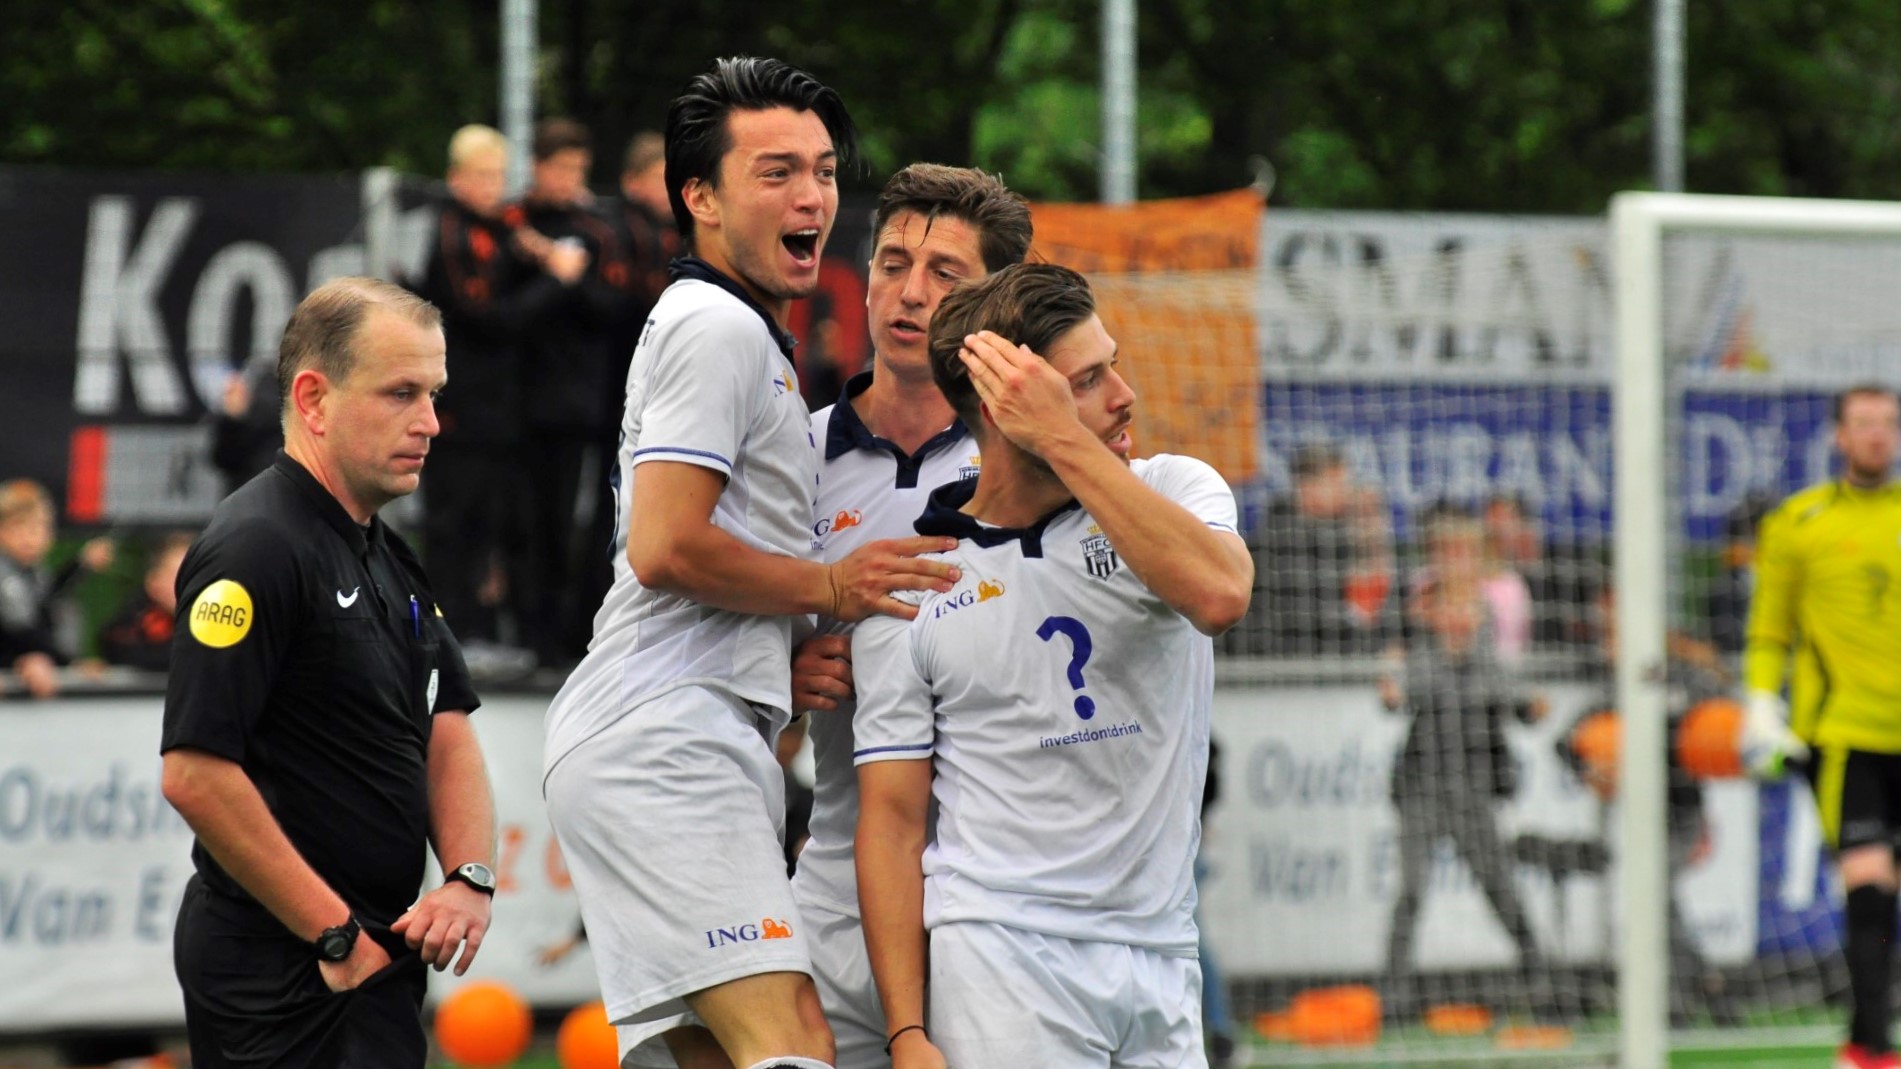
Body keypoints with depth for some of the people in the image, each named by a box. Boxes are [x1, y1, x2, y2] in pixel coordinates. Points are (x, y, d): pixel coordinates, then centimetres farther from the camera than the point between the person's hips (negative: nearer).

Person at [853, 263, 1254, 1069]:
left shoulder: (1176, 489, 5)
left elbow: (1219, 596, -19)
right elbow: (891, 819, 0)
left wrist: (1063, 441, -17)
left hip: (1162, 963, 3)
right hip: (998, 952, -3)